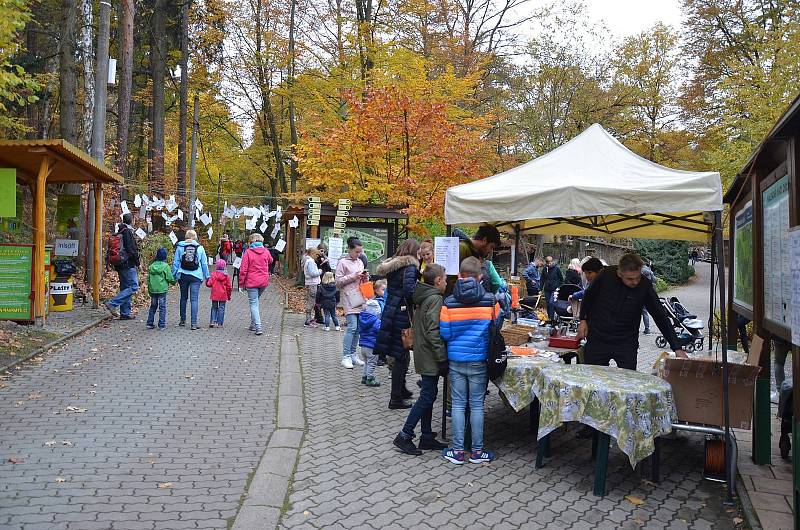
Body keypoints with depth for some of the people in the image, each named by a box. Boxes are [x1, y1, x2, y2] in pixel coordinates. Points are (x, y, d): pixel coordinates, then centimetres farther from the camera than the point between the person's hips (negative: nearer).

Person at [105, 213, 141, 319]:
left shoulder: (118, 233, 15)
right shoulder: (127, 232, -12)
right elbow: (131, 249, -17)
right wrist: (137, 262, -8)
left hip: (119, 265, 10)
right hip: (128, 264, -10)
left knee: (125, 288, 13)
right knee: (133, 287, -9)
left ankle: (125, 313, 14)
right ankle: (113, 303, -16)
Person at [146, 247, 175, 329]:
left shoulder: (151, 266, 5)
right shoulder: (165, 266, -9)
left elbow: (148, 278, 10)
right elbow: (170, 278, -8)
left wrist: (149, 289, 18)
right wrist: (173, 282, 14)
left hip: (152, 289, 4)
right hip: (162, 289, -4)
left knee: (153, 306, 15)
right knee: (162, 307, 2)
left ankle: (150, 323, 16)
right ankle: (161, 325, 1)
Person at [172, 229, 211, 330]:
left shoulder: (180, 247, 3)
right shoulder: (200, 248, 1)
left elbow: (175, 262, 4)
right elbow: (204, 264, 5)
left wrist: (175, 275, 9)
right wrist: (207, 276, 12)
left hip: (183, 275, 2)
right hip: (196, 276, -2)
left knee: (183, 298, 16)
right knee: (194, 299, -2)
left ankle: (183, 320, 25)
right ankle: (194, 323, -7)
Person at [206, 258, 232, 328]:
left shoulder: (213, 274, -7)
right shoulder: (226, 275, -3)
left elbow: (209, 284, -9)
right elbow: (229, 287, 2)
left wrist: (207, 281, 14)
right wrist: (229, 295, 13)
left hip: (215, 295, 0)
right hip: (223, 295, 0)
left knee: (214, 307, 13)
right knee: (221, 308, 6)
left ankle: (213, 321, 4)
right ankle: (219, 323, 5)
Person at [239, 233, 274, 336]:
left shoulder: (248, 252, -8)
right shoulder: (266, 251, 3)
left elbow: (243, 268, -9)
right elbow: (270, 261, 24)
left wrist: (242, 281, 0)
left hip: (252, 282, -4)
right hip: (264, 281, 4)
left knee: (254, 304, -1)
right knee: (255, 302, 20)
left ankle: (258, 327, -10)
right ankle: (253, 324, 23)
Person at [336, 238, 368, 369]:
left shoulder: (360, 262, 16)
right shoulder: (342, 262, -3)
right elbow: (338, 281, -7)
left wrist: (365, 277, 3)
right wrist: (352, 277, -14)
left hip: (360, 299, 7)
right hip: (349, 299, -7)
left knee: (357, 328, 7)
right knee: (352, 327, -14)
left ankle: (352, 354, 17)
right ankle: (346, 356, -7)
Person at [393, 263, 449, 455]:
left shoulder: (421, 298, 12)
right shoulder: (435, 299, -16)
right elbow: (433, 332, -23)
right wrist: (443, 358, -20)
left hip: (423, 355, 10)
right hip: (431, 357, -10)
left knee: (428, 396, 14)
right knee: (427, 397, -3)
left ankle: (427, 436, 22)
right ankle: (404, 436, 0)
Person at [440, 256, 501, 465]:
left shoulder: (448, 302, -9)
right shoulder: (490, 301, -8)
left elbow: (444, 333, -5)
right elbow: (496, 326, 5)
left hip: (455, 361, 0)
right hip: (479, 361, 0)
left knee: (458, 405, 9)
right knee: (477, 405, 9)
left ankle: (457, 450, 14)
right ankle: (477, 451, 17)